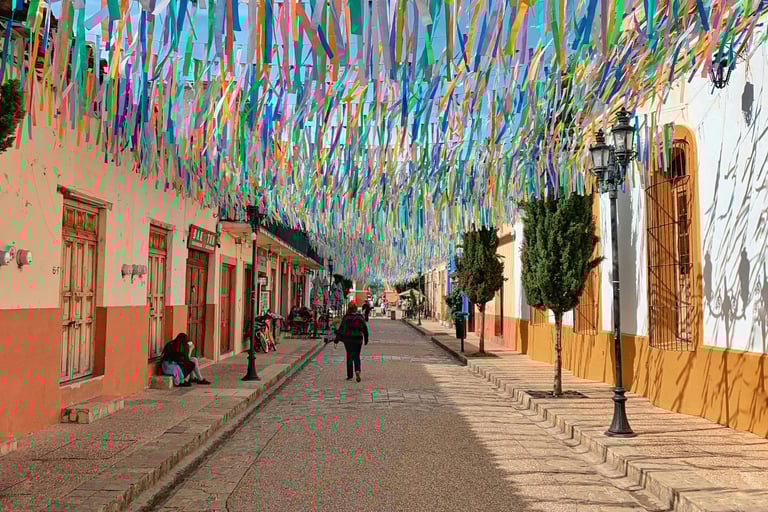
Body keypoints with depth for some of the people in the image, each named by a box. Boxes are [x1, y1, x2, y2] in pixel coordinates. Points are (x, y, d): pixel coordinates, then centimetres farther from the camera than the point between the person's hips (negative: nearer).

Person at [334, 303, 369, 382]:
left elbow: (341, 329, -7)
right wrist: (366, 339, 19)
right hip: (358, 339, 2)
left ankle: (349, 376, 11)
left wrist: (337, 339, -2)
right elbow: (365, 329, 8)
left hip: (348, 340, -1)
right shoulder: (360, 317, 3)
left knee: (349, 357, 9)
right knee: (356, 356, 10)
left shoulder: (346, 317, -6)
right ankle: (357, 370, -18)